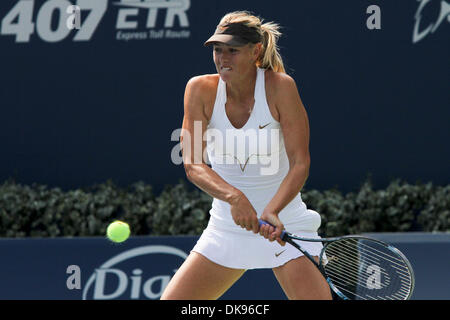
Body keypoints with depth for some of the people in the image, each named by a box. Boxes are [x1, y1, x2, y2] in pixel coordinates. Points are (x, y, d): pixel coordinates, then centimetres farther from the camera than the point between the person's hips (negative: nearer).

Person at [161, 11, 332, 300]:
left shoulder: (280, 86, -15)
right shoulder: (201, 89, -8)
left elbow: (300, 163, -17)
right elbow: (192, 164, -14)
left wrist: (272, 211, -34)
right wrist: (234, 197, -33)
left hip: (285, 226, -3)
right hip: (225, 229, 3)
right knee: (171, 300, -1)